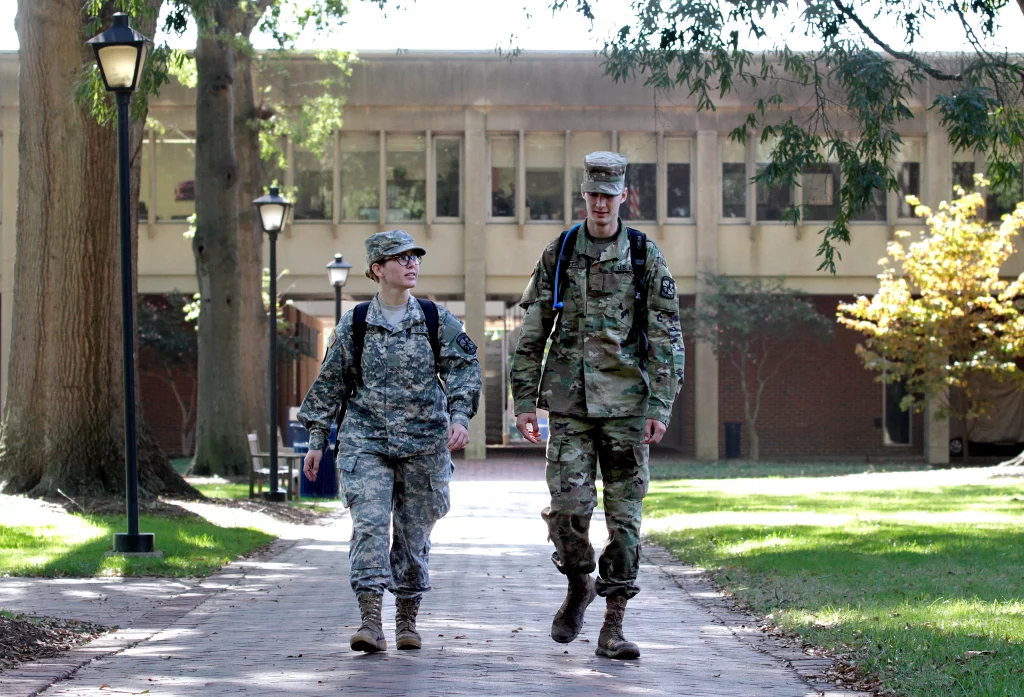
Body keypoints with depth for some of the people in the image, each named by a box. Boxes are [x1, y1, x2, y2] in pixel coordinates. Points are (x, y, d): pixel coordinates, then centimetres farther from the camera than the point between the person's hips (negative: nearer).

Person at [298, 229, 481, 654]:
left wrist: (460, 416, -16)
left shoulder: (436, 320, 5)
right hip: (365, 441, -1)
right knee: (369, 524, -15)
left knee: (415, 532, 5)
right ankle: (370, 622, -19)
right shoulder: (354, 325, 4)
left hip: (423, 442, 1)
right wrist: (316, 439, 9)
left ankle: (407, 620, 19)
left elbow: (463, 368, 1)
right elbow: (329, 384, 10)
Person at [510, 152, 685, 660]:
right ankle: (577, 586, 19)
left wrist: (661, 407, -7)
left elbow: (667, 338, 1)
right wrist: (524, 401, 2)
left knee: (624, 513, 0)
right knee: (568, 504, -10)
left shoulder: (646, 257, 2)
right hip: (569, 399, 1)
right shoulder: (558, 255, 6)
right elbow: (531, 334, 8)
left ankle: (613, 626, 5)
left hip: (626, 402, 0)